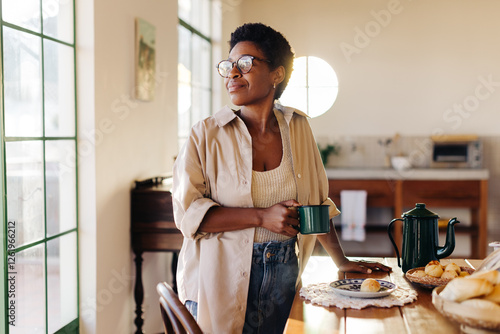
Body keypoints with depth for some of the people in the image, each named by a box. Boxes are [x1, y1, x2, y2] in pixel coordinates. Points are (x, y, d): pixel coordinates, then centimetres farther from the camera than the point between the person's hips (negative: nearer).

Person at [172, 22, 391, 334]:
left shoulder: (297, 127, 2)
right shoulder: (207, 134, -7)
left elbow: (317, 200, 10)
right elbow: (188, 211, -13)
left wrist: (342, 262, 11)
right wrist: (263, 217, -19)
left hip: (282, 278, 3)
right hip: (220, 279, -2)